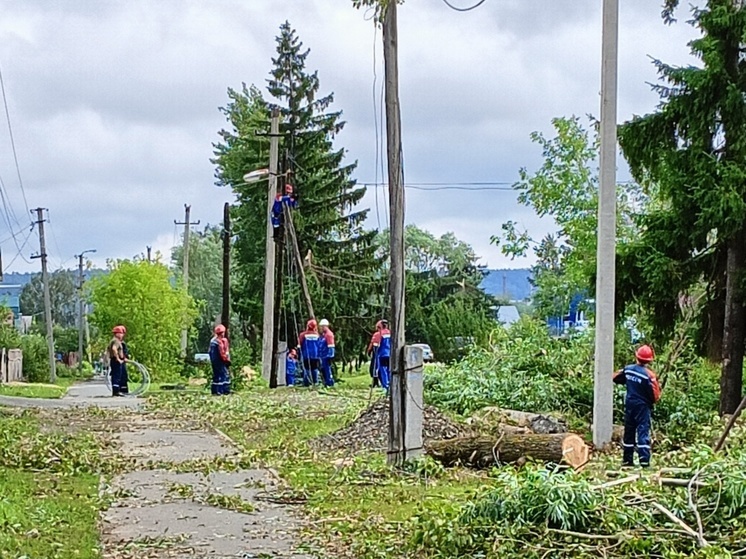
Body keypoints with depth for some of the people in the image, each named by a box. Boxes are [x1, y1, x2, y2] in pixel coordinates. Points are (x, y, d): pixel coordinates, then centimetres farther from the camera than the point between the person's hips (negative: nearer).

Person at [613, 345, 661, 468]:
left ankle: (627, 460, 18)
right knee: (643, 432, -5)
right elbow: (654, 395, -14)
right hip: (642, 406, -5)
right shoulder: (648, 374, -16)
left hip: (629, 405, 5)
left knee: (629, 432, 13)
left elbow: (616, 378, 14)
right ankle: (644, 461, -12)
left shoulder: (628, 369, -1)